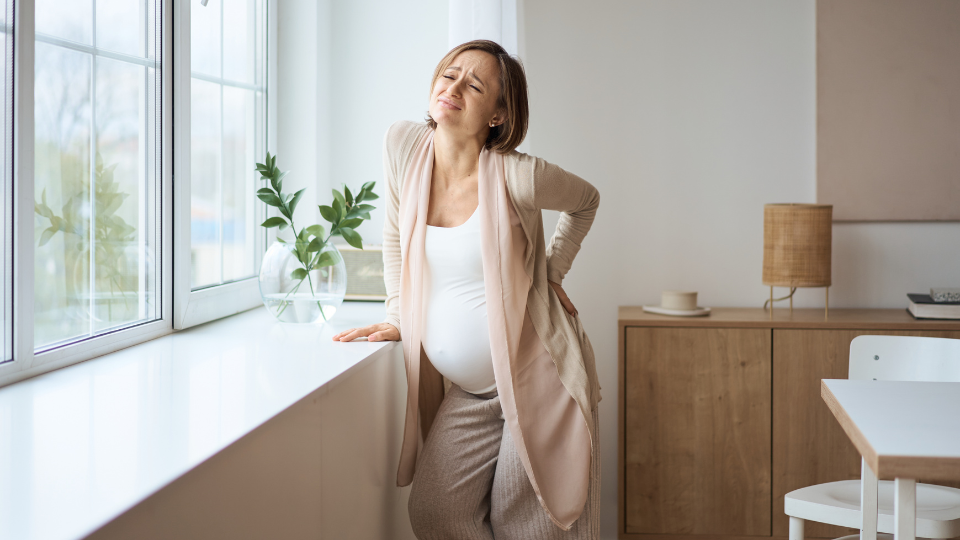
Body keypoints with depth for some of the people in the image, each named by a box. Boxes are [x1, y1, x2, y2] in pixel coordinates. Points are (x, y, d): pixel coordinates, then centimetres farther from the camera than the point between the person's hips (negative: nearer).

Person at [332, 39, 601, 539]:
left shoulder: (516, 176, -18)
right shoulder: (403, 145, -7)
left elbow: (585, 201, 5)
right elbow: (397, 231, 12)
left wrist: (553, 272, 0)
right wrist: (397, 316, 10)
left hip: (541, 380, -4)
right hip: (469, 390, 5)